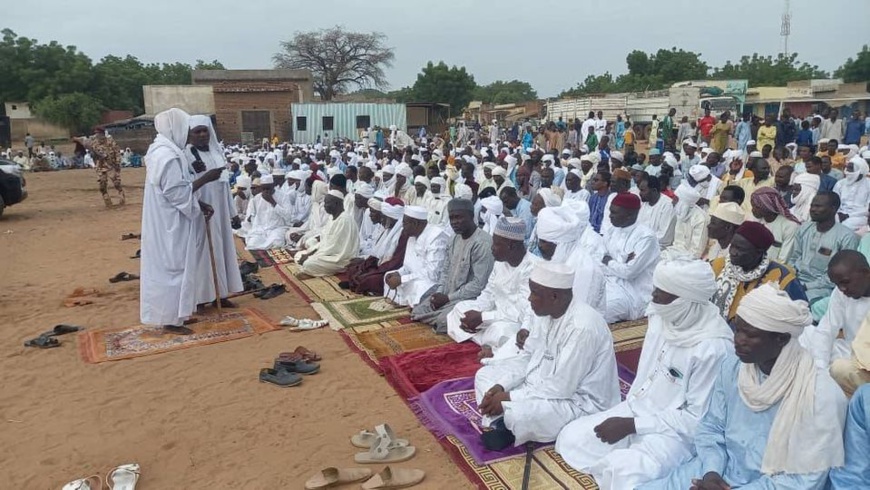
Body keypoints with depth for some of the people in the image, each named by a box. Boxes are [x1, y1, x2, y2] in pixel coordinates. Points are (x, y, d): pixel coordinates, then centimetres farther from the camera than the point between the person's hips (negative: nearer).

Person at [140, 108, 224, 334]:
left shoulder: (160, 150, 12)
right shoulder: (168, 155, -21)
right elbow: (178, 192, -23)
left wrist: (199, 204, 8)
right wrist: (206, 177, -17)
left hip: (164, 222, 11)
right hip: (170, 225, -11)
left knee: (167, 268, 17)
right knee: (173, 268, -1)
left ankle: (172, 314, 28)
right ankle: (171, 319, 8)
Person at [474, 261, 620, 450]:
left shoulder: (582, 327, -30)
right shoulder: (544, 312, -4)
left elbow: (561, 388, -29)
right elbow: (527, 356, 6)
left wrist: (509, 397, -24)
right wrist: (500, 386, -9)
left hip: (579, 401, -9)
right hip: (545, 383, 9)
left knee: (519, 413, -34)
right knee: (485, 375, 6)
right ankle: (504, 424, -8)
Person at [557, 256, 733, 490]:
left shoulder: (712, 349, -25)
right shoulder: (662, 317, -4)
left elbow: (697, 419, -20)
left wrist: (631, 425, -20)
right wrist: (626, 412, 3)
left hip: (675, 432, -7)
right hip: (637, 410, 7)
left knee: (623, 470, -33)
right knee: (571, 438, -7)